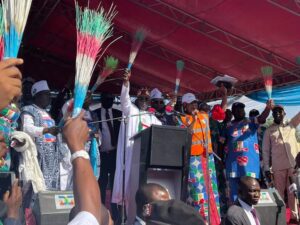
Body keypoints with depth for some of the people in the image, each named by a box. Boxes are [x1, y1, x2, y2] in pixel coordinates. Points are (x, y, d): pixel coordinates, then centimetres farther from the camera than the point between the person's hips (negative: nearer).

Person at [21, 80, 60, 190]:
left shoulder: (47, 113, 22)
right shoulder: (29, 110, -2)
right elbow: (27, 128, -21)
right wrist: (46, 130, -34)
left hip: (52, 155, 8)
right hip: (38, 154, -8)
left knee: (53, 186, 6)